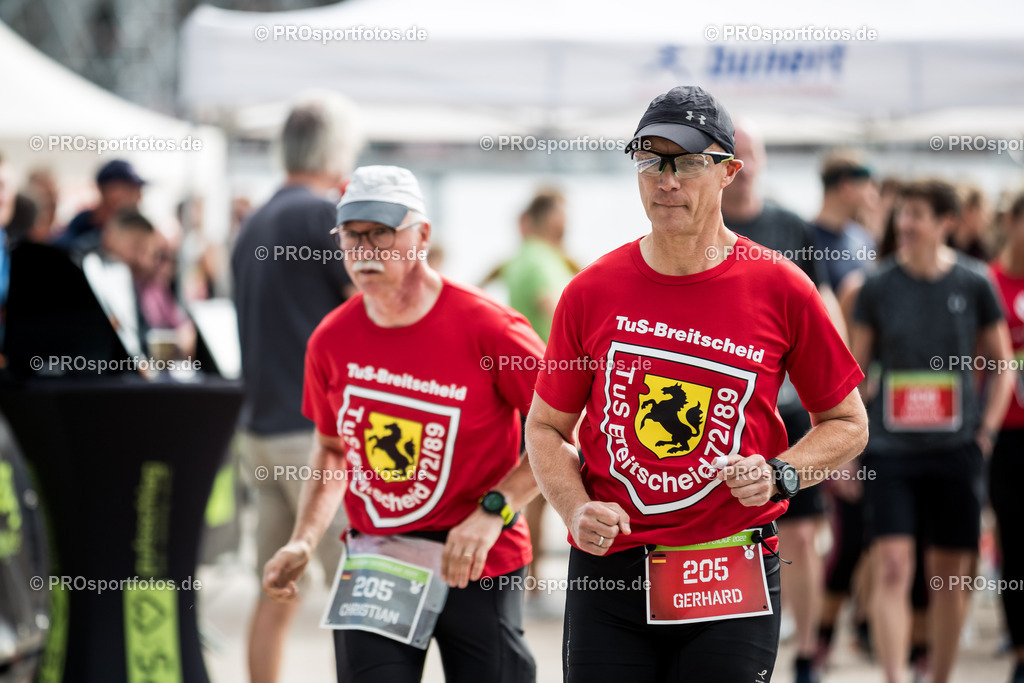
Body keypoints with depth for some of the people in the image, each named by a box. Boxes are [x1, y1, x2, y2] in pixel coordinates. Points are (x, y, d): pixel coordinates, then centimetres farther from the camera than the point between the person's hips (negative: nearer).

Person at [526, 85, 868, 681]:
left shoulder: (780, 288, -2)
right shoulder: (592, 291, 3)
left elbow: (847, 424, 8)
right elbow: (547, 426, 12)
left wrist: (778, 475, -10)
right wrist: (576, 508, -6)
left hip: (732, 582, -1)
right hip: (609, 572, 2)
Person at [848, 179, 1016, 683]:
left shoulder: (973, 285, 1)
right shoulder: (878, 286, 0)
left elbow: (1001, 365, 11)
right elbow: (852, 369, 7)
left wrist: (987, 429, 0)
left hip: (955, 450, 1)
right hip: (889, 449, -1)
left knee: (948, 575, 7)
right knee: (891, 569, -12)